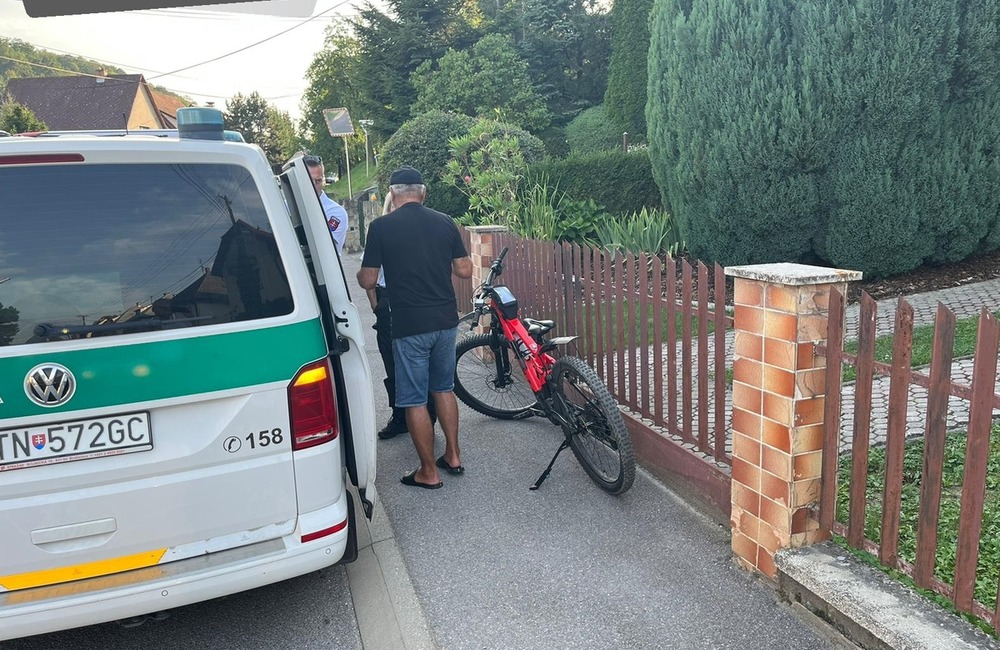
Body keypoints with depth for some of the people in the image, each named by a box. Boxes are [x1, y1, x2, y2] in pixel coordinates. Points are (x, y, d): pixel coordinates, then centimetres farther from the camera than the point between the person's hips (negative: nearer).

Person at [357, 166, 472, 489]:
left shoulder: (381, 226, -7)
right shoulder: (444, 222, 3)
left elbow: (368, 281, -4)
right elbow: (465, 270, 5)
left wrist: (359, 273, 18)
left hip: (409, 325, -5)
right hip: (445, 320, 5)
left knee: (415, 400, 6)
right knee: (444, 388, 21)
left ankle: (429, 472, 14)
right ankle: (453, 456, 28)